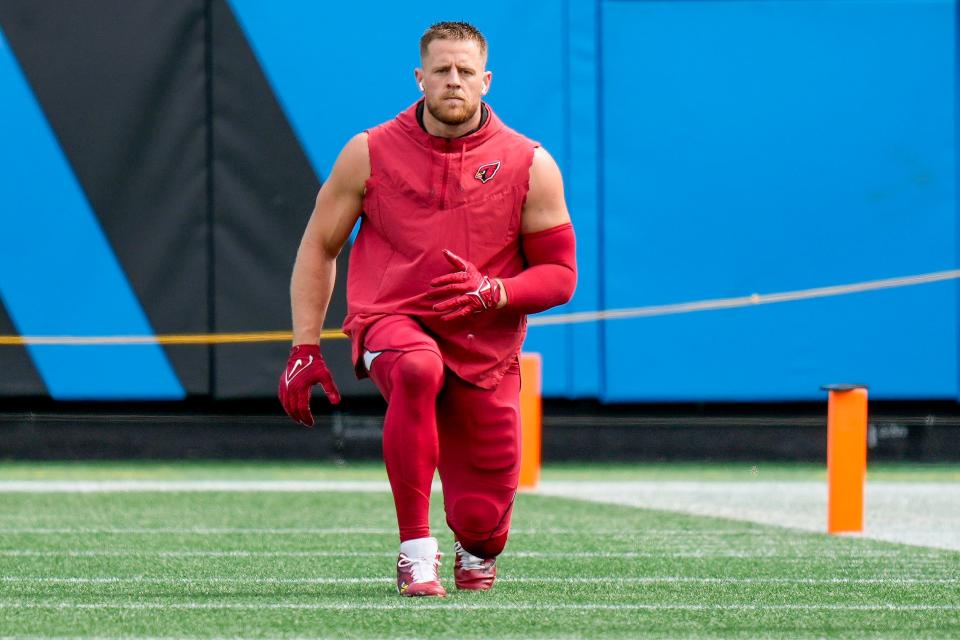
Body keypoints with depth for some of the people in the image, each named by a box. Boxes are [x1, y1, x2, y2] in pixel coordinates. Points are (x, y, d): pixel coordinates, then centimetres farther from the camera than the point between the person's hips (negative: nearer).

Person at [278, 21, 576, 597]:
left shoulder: (530, 165, 1)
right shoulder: (370, 154, 2)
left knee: (483, 523, 1)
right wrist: (305, 349, 3)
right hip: (391, 323, -1)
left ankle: (477, 552, 44)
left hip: (486, 350, 1)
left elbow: (560, 276, 3)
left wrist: (492, 293, -17)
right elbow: (319, 247, 11)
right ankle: (416, 550, -31)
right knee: (417, 367, -40)